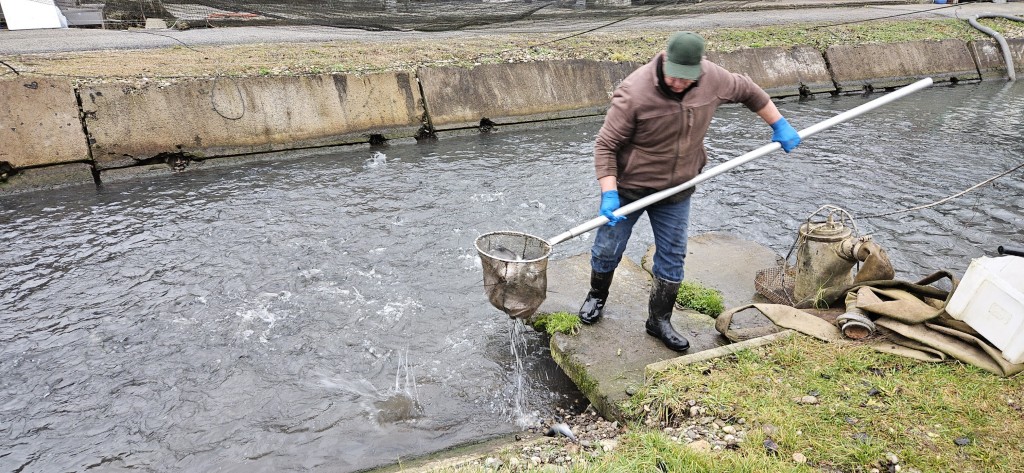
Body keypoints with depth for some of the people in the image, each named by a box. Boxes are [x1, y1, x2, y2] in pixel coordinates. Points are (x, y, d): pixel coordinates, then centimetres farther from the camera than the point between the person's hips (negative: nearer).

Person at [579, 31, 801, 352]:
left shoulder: (713, 79, -12)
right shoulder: (634, 92, -27)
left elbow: (747, 91, 10)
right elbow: (605, 145, -21)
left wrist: (779, 125, 16)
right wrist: (609, 194, -29)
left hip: (677, 192, 4)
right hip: (629, 188, -3)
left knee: (672, 259, 10)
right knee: (607, 251, 10)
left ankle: (659, 321, 28)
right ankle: (597, 296, 40)